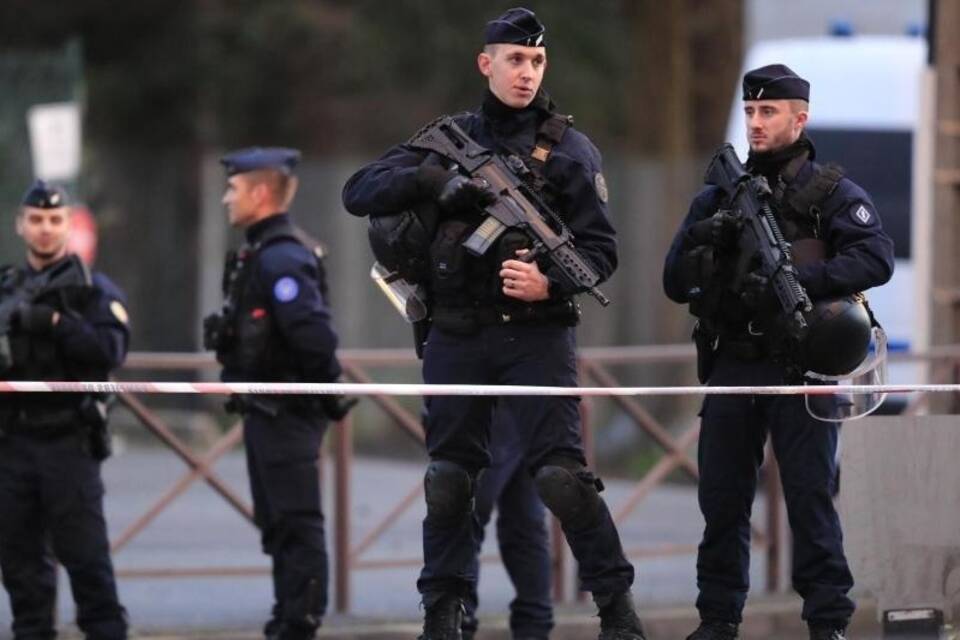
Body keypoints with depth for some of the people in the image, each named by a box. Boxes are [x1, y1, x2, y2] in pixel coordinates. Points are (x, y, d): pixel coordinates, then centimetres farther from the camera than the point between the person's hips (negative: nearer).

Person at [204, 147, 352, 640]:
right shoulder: (259, 254, 14)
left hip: (285, 415, -11)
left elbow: (315, 336, -29)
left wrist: (320, 388, -14)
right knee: (276, 524, 16)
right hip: (266, 413, 11)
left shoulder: (281, 259, -19)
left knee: (296, 525, -7)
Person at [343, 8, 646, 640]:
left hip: (538, 334, -3)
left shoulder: (570, 149, 2)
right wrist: (433, 180, -14)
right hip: (457, 337, 3)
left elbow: (601, 248, -1)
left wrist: (550, 284, -21)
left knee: (561, 473, -12)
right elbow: (359, 192, 3)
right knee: (450, 475, 6)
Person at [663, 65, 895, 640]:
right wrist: (703, 243, -10)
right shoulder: (719, 197, 14)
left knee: (810, 497, -5)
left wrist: (793, 281, -25)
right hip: (733, 370, 4)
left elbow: (876, 260, -16)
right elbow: (676, 284, 11)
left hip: (800, 370, -4)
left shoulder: (832, 193, 0)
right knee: (722, 501, 6)